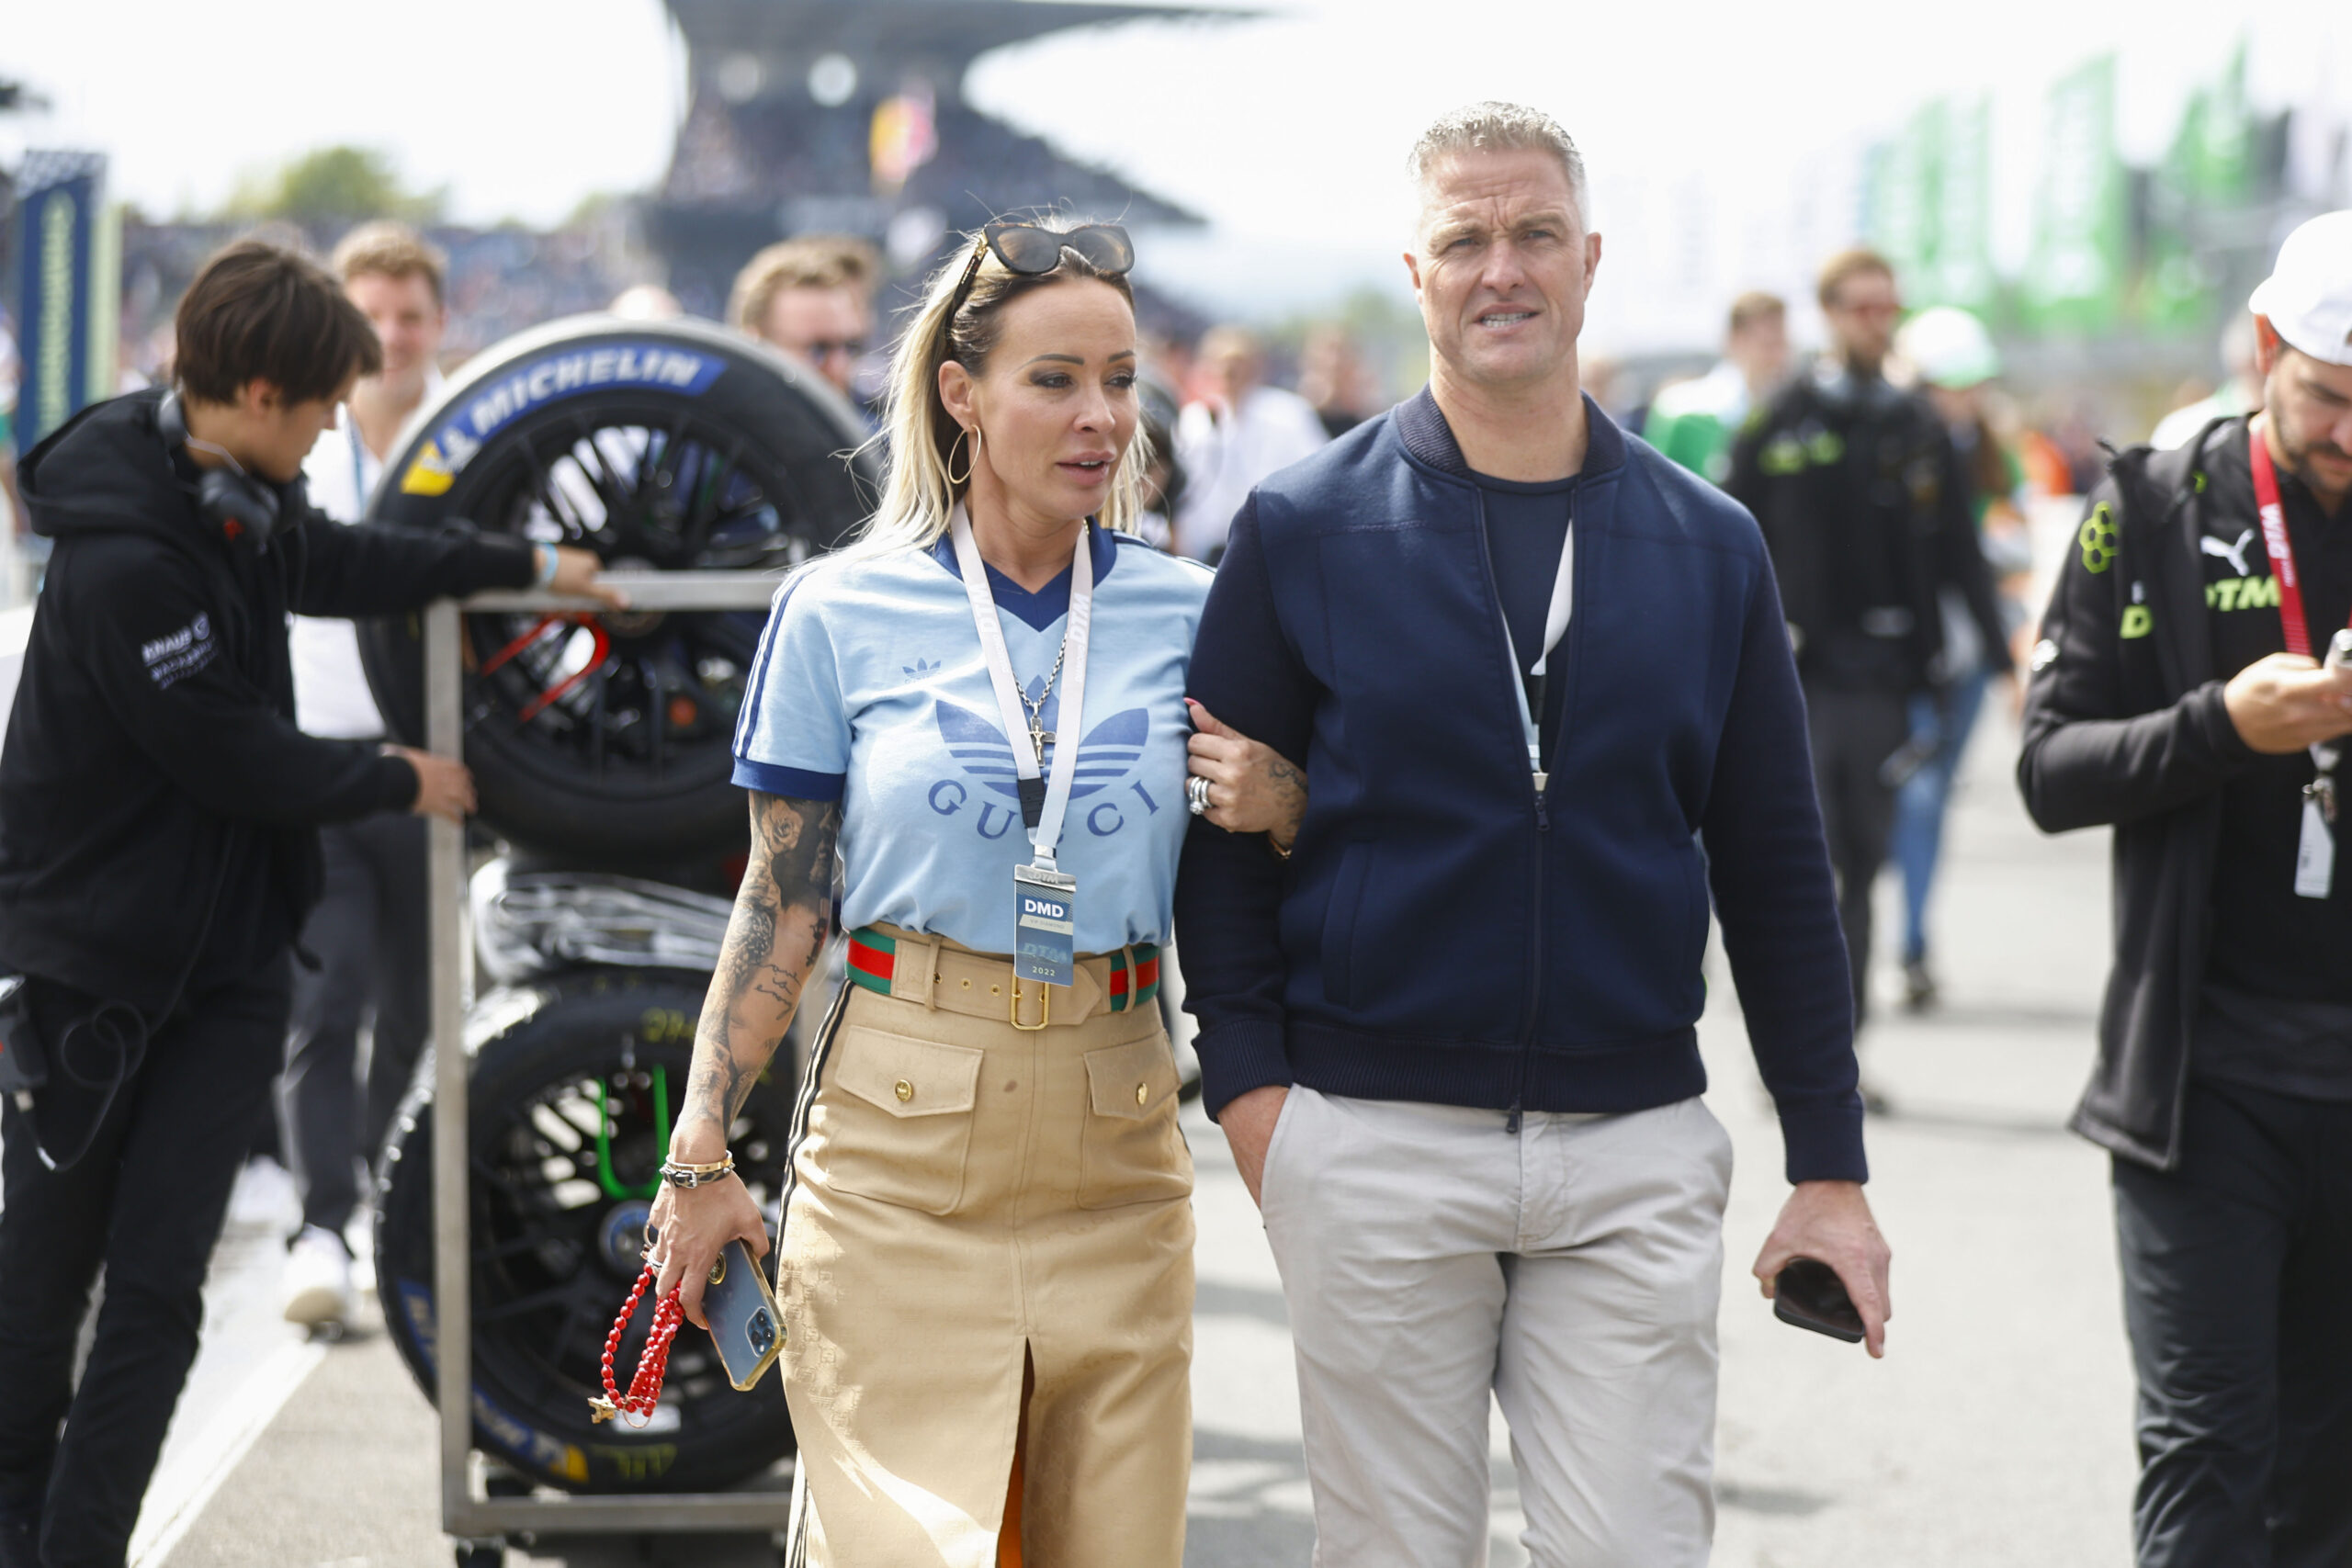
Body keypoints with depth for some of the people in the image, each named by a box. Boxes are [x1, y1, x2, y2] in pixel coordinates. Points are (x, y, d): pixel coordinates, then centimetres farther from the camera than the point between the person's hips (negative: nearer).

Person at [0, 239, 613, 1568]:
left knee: (156, 1292, -2)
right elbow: (238, 761, -17)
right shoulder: (126, 559, -23)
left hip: (227, 956, 7)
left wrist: (524, 566, 34)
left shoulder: (242, 501, 4)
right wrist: (397, 782, -1)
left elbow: (335, 564, 27)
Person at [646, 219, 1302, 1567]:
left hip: (1115, 1148, 2)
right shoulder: (843, 613, 0)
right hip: (898, 1143, -2)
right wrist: (703, 1156, 0)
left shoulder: (1186, 613, 6)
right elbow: (781, 902, 4)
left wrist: (1282, 812, -8)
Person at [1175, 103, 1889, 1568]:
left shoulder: (1708, 547, 8)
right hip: (1375, 1148, -1)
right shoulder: (1304, 533, 2)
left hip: (1636, 1157, 1)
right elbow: (1221, 825, 4)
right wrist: (1247, 1079, -8)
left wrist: (1831, 1164, 6)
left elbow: (1777, 870, 10)